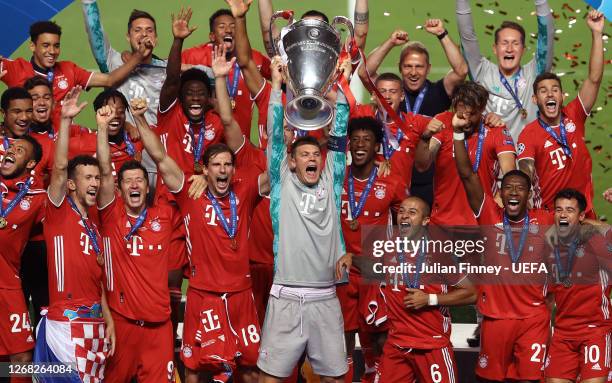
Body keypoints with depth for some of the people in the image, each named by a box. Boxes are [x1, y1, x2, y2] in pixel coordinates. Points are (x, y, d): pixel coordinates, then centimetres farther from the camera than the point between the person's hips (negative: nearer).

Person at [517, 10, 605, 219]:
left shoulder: (574, 116, 0)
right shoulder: (529, 134, -8)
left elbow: (594, 79, -7)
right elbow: (526, 173, -19)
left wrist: (597, 33, -13)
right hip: (548, 212, -3)